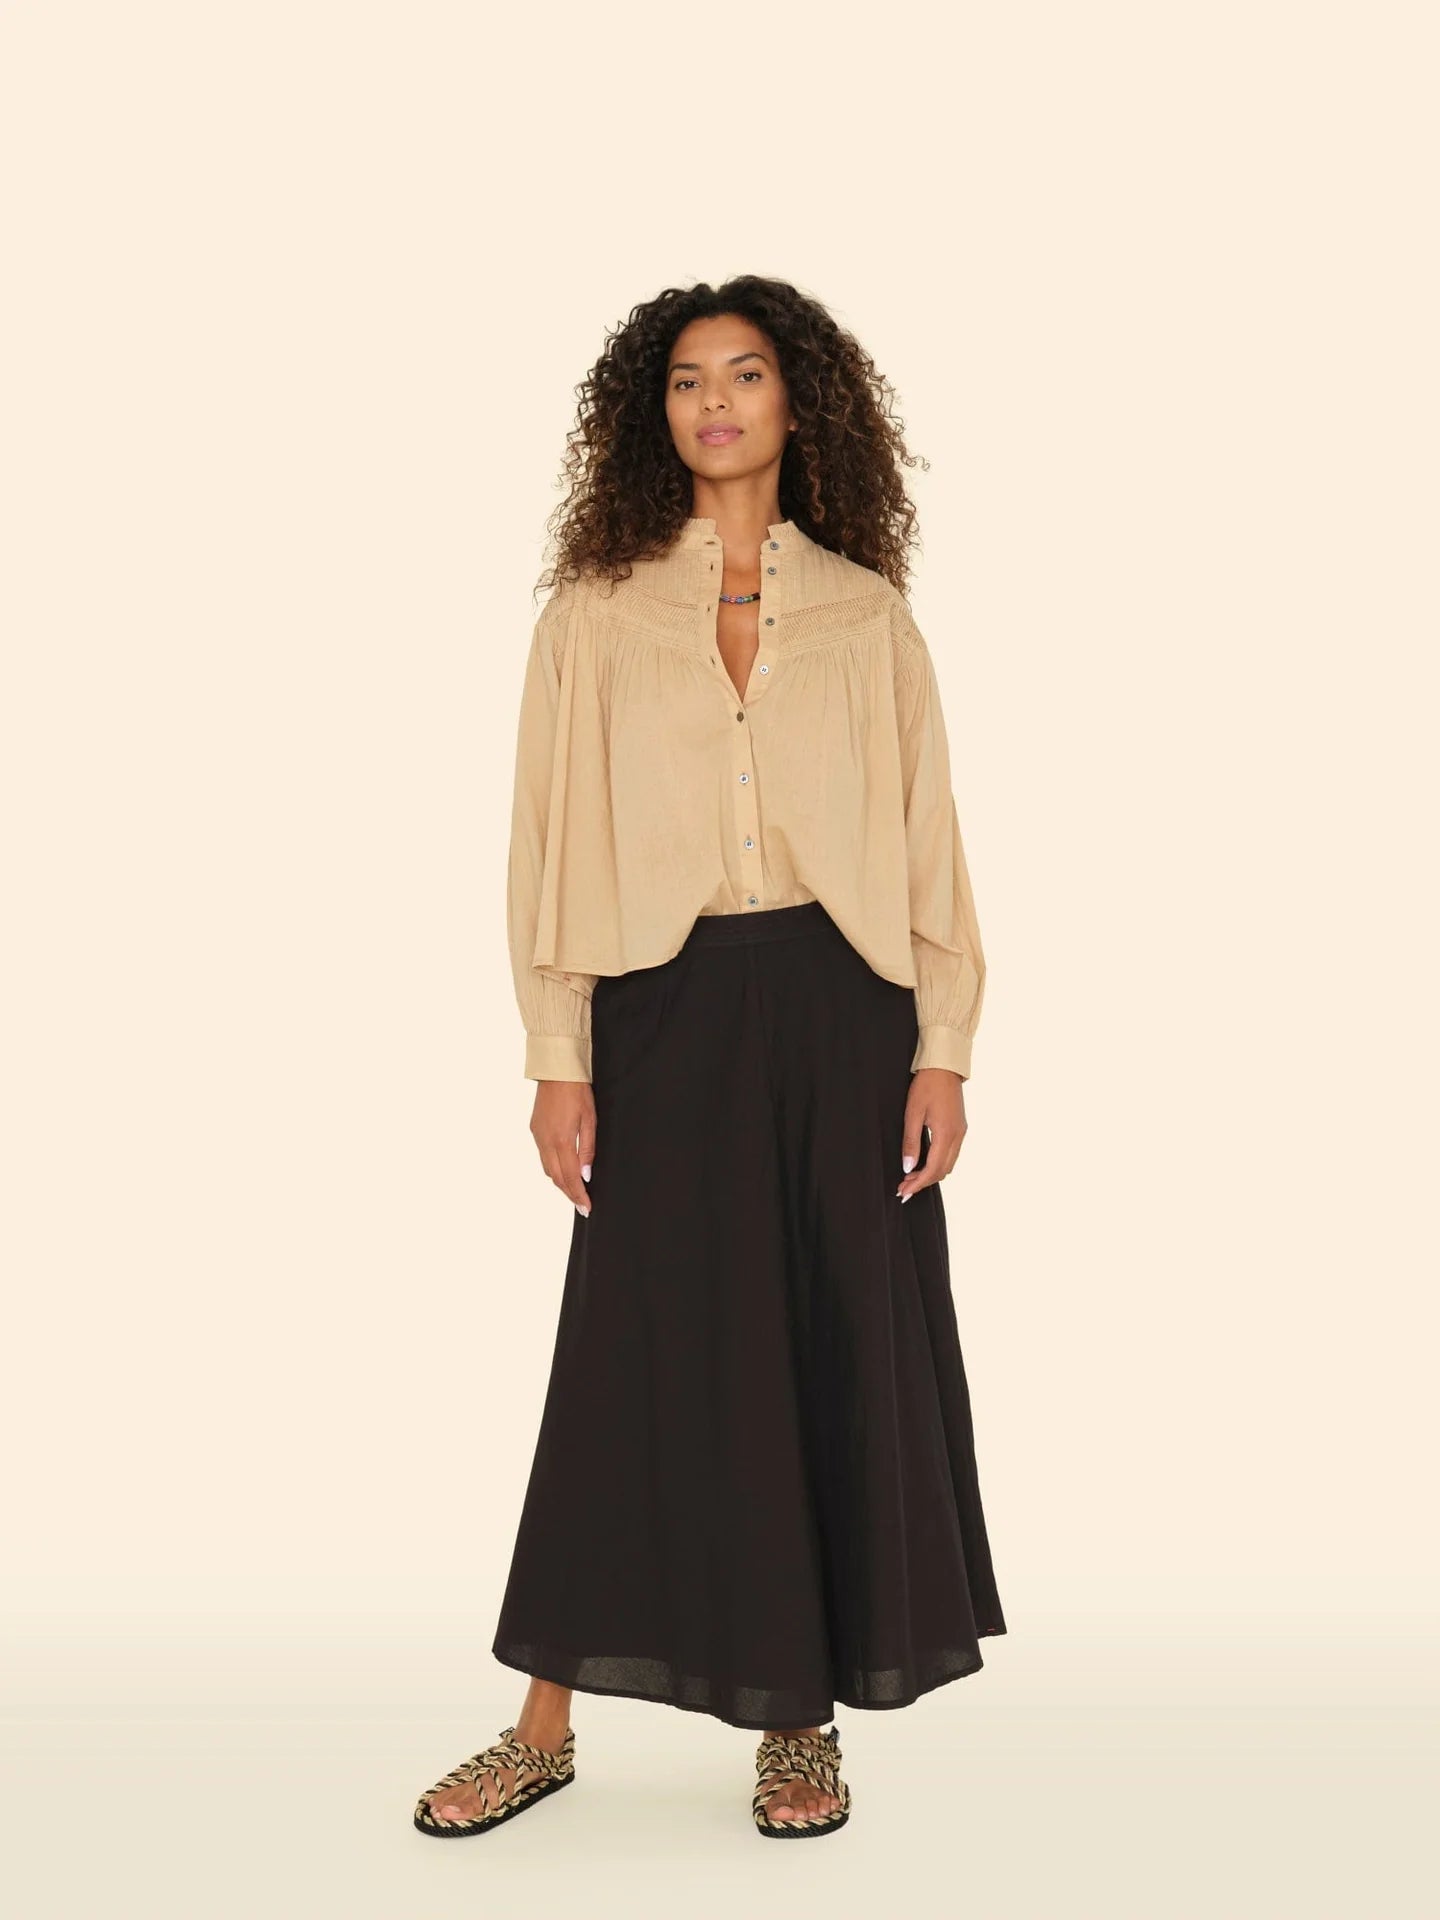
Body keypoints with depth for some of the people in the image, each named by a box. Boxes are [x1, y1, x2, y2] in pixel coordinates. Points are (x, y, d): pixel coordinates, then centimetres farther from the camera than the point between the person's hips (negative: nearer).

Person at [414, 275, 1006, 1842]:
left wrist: (943, 1049, -1)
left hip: (838, 1012, 1)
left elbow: (926, 836, 6)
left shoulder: (867, 614, 7)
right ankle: (546, 1726, 15)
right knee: (637, 1353, 2)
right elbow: (553, 841, 3)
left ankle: (801, 1722, 19)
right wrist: (557, 1061, -3)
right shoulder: (592, 614, 6)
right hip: (664, 1013, -1)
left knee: (838, 1348, 4)